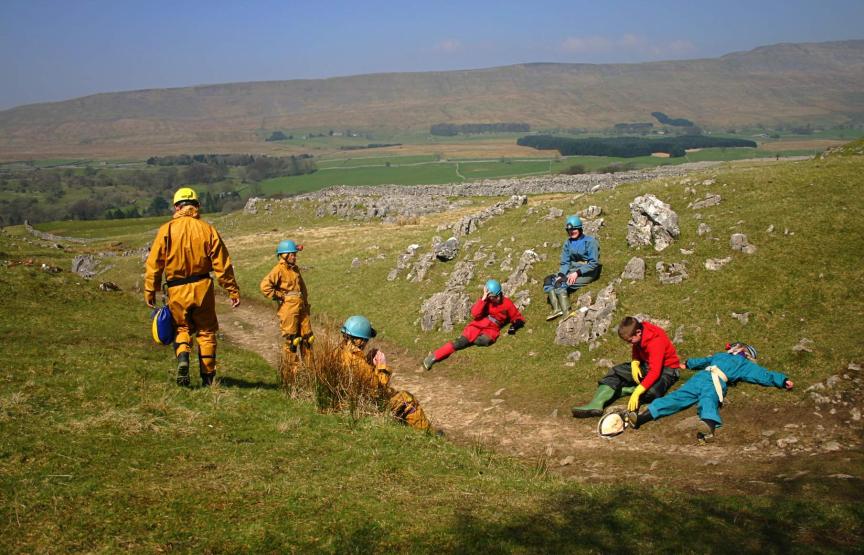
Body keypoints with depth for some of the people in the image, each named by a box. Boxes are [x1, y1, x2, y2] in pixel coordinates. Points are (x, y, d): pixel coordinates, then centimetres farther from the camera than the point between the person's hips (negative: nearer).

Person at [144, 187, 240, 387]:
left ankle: (182, 358, -10)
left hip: (176, 290, 0)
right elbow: (222, 265, -2)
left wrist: (150, 291, 6)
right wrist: (233, 291, 3)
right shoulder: (207, 229, -1)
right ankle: (208, 377, 14)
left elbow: (154, 264, -3)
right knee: (206, 332, 13)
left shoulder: (166, 230, -2)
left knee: (182, 328, 19)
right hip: (202, 287, 0)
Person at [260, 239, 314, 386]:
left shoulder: (295, 268, 17)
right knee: (291, 341, -4)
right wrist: (279, 296, -12)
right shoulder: (279, 269, -8)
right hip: (288, 310, -8)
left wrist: (305, 303, 20)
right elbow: (264, 286, -19)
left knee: (307, 339, 8)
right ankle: (289, 377, 5)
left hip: (301, 308, 8)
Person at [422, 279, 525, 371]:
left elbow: (519, 318, 11)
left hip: (491, 330, 0)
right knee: (460, 342, -22)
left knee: (484, 340, -38)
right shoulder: (484, 300, 5)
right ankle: (433, 357, -26)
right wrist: (483, 299, -16)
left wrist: (514, 326, -11)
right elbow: (475, 314, -9)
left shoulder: (507, 304, 4)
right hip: (477, 326, 0)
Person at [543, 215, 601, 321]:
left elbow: (594, 263, -14)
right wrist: (561, 275, -13)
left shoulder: (590, 241, -8)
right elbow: (565, 262, 8)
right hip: (572, 271, 7)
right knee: (548, 280, -13)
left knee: (560, 283, -29)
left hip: (587, 272, -7)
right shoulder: (567, 243, 11)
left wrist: (577, 273, -22)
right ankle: (556, 309, -26)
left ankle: (566, 312, -33)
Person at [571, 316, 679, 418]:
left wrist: (636, 393, -46)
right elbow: (636, 351, 8)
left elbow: (655, 372, -39)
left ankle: (617, 390, -19)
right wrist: (634, 364, -16)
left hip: (666, 368, -8)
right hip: (646, 364, 8)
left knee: (651, 391, -40)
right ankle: (596, 405, -26)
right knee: (615, 372, -9)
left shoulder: (656, 341, -32)